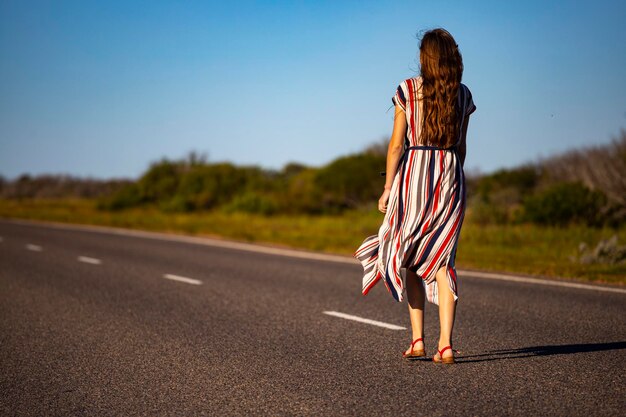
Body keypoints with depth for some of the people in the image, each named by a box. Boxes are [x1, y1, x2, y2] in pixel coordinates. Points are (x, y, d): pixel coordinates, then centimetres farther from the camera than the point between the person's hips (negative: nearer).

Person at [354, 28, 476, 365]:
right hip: (450, 176, 2)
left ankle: (417, 339, 10)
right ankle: (445, 343, -5)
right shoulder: (463, 95, 5)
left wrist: (387, 188, -1)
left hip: (414, 174, -2)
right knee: (441, 261, 4)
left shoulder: (408, 90, -4)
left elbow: (397, 144, -5)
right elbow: (460, 146, 9)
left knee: (409, 259, 13)